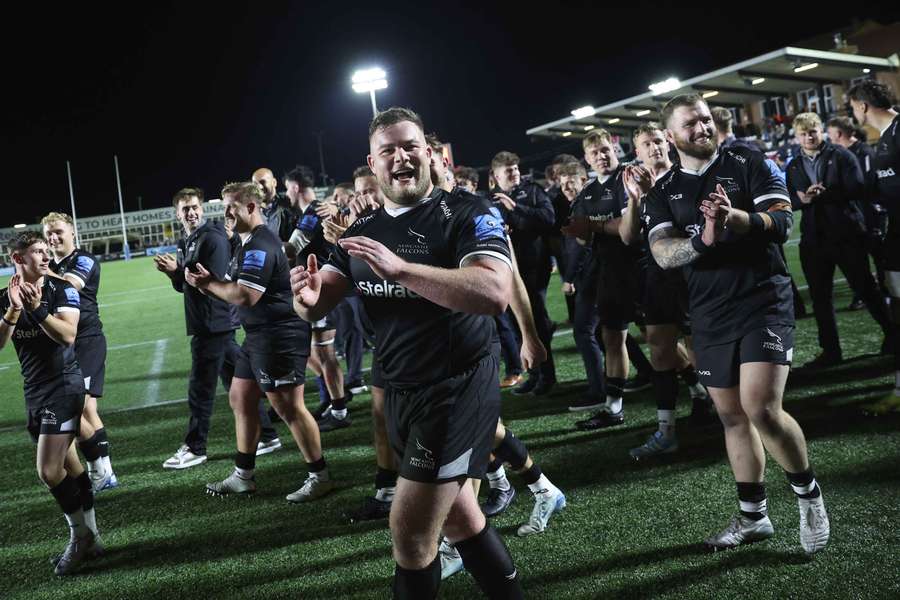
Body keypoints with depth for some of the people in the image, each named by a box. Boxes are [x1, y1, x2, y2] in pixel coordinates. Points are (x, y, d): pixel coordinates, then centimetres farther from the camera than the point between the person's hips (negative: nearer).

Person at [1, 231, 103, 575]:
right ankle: (90, 539, 21)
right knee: (68, 468, 11)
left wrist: (37, 309, -30)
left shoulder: (62, 290, -7)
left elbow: (68, 334, -20)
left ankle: (80, 537, 6)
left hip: (63, 385, -5)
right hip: (34, 391, 5)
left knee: (49, 471, -13)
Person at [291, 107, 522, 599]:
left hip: (458, 389, -7)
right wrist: (306, 296, -21)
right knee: (458, 519, 20)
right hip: (400, 392, 7)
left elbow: (494, 293, -29)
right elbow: (317, 305, 4)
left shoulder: (467, 215, -13)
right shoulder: (363, 232, 8)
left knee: (410, 533, -4)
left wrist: (399, 268, -35)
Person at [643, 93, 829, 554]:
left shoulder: (745, 163, 1)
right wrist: (701, 240, -27)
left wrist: (735, 216, -27)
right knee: (732, 416, 11)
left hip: (764, 302, -4)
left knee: (762, 410, -17)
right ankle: (753, 516, 25)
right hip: (710, 315, 4)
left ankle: (808, 494, 8)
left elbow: (783, 220, -9)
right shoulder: (663, 192, 7)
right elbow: (662, 254, -7)